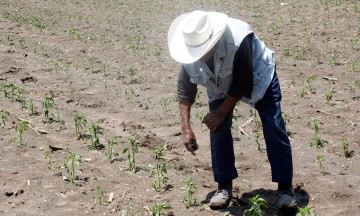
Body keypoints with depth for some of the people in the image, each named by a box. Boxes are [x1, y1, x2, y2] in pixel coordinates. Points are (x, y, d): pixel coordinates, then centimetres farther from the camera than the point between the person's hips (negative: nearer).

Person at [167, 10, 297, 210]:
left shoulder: (238, 40, -43)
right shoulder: (190, 53, -28)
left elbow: (243, 85, -31)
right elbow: (185, 90, -13)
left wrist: (221, 112, -24)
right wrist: (186, 128, -16)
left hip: (258, 77, -4)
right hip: (220, 84, 4)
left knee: (274, 128, -11)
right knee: (218, 130, -7)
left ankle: (285, 188, -1)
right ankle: (224, 187, 8)